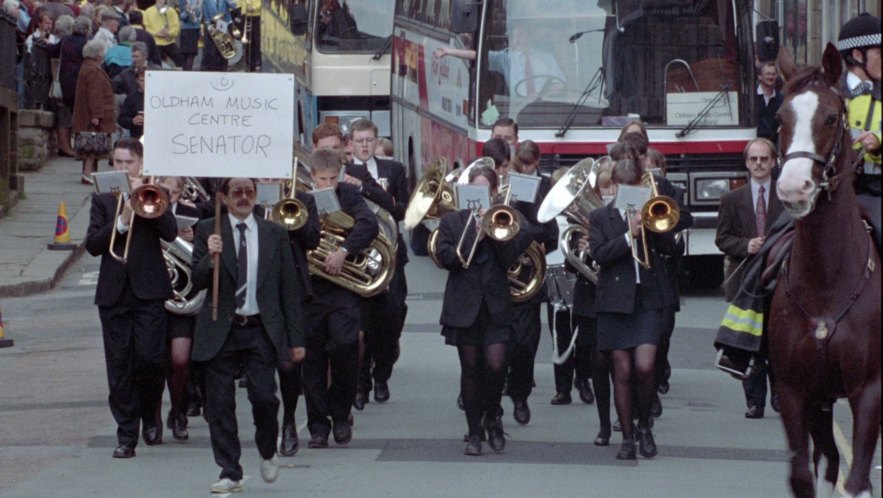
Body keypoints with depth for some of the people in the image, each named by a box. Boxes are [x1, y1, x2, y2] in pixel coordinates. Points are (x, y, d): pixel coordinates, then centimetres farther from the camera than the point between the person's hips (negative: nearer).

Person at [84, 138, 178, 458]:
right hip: (114, 293, 2)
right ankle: (126, 435, 5)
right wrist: (121, 222, -13)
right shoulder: (102, 199, 12)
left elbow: (170, 232, -9)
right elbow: (92, 244, 0)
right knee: (119, 366, 0)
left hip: (148, 290, -2)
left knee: (149, 358, -9)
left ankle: (150, 416, 16)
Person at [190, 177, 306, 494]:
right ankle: (230, 473, 8)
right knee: (219, 404, -1)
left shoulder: (274, 235, 8)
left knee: (264, 397, -8)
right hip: (220, 332, 0)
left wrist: (296, 338, 6)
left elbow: (289, 289, 9)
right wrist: (210, 257, -22)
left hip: (261, 331, 0)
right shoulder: (208, 231, 4)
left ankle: (267, 452, 20)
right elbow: (197, 282, -1)